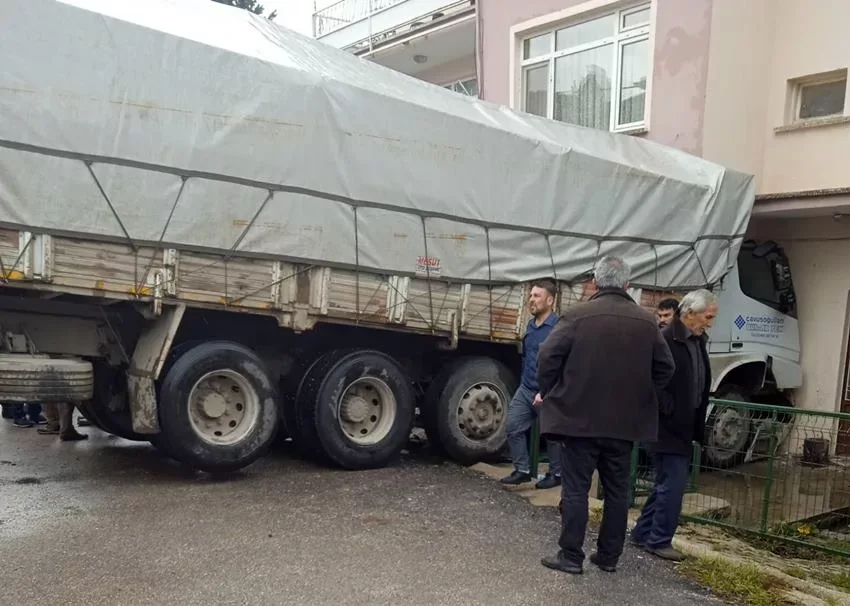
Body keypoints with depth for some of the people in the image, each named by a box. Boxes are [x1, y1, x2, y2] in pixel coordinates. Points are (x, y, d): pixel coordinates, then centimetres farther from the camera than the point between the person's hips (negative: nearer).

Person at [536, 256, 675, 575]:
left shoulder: (577, 315, -10)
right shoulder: (647, 321, 3)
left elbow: (548, 357, -12)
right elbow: (665, 369, 7)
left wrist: (550, 393, 4)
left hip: (579, 416, -4)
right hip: (625, 421, 4)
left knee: (575, 488, 4)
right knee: (617, 490, 14)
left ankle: (571, 556, 8)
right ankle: (609, 555, 22)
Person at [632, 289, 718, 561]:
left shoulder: (698, 341, 11)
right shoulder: (666, 340, -17)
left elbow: (700, 386, 16)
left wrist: (697, 425, 12)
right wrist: (670, 412, -18)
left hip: (684, 428, 9)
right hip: (667, 427, -9)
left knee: (666, 483, 15)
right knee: (673, 484, -4)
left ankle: (643, 533, 27)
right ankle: (659, 540, 10)